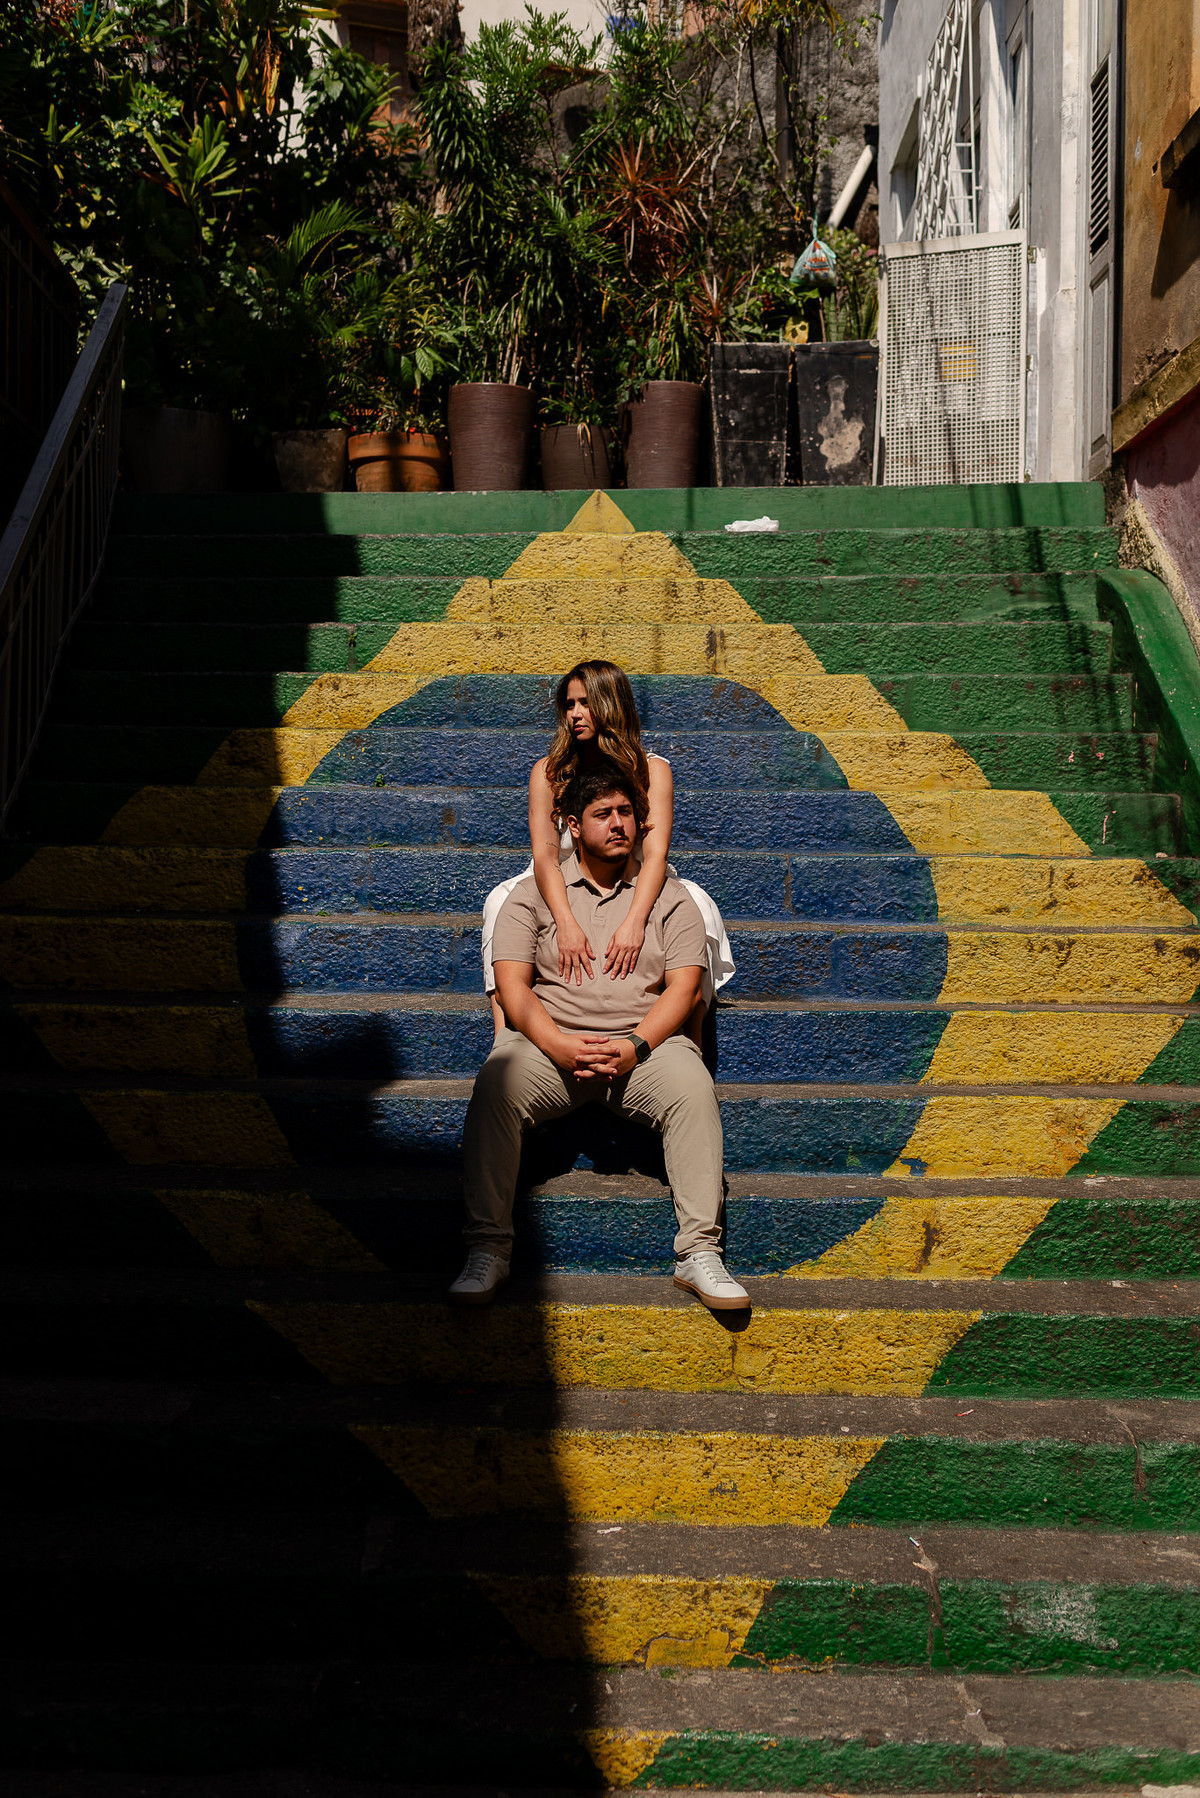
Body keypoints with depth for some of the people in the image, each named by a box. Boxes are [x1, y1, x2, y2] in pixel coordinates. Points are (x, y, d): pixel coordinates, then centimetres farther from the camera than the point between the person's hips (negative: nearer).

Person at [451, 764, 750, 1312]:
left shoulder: (669, 896, 14)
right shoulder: (533, 892, 12)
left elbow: (684, 987, 3)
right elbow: (513, 985, 1)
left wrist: (635, 1046, -16)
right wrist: (559, 1045, -17)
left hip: (645, 1044, 1)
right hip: (549, 1040, 0)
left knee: (693, 1087, -32)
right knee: (496, 1082, -32)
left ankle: (700, 1253, -28)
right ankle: (486, 1251, -27)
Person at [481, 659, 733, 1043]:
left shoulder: (652, 769, -8)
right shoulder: (547, 771, -6)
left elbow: (656, 853, -21)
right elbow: (544, 855, -19)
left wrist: (634, 921, -41)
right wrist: (566, 923, -39)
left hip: (633, 893, -1)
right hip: (561, 893, 1)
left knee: (697, 905, -27)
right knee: (502, 902, -26)